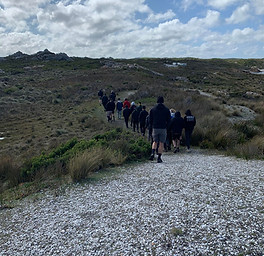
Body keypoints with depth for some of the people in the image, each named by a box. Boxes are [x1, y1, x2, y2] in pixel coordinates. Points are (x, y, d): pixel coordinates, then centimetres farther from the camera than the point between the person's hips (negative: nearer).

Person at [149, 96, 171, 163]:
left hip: (155, 128, 1)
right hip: (163, 129, -1)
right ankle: (159, 158, 4)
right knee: (161, 143, 5)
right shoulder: (166, 110, 1)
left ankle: (153, 153, -5)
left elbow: (150, 120, 3)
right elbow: (169, 120, 1)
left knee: (155, 142, 17)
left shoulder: (152, 109, 4)